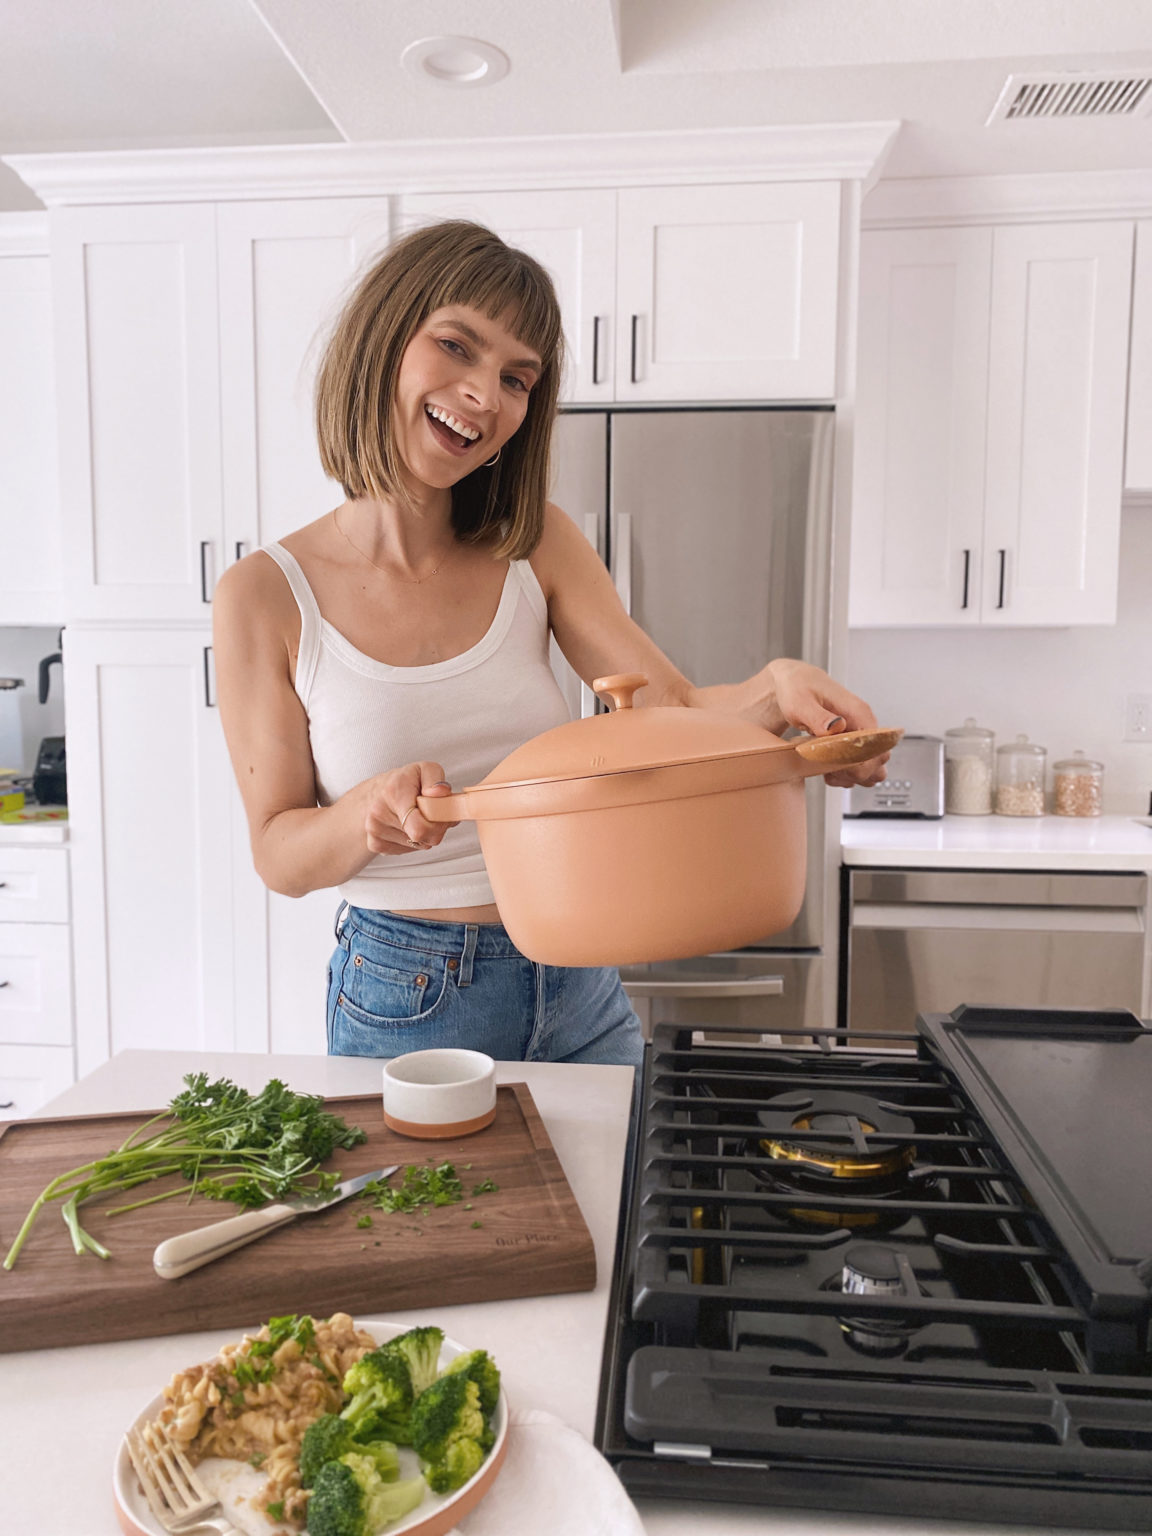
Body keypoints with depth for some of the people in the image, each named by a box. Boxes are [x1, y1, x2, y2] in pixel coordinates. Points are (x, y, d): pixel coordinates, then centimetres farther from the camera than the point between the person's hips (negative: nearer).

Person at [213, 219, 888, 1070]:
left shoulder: (537, 545, -3)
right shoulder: (267, 594, -11)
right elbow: (279, 854, -8)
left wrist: (775, 691, -31)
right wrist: (369, 815, -29)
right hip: (405, 1002, -2)